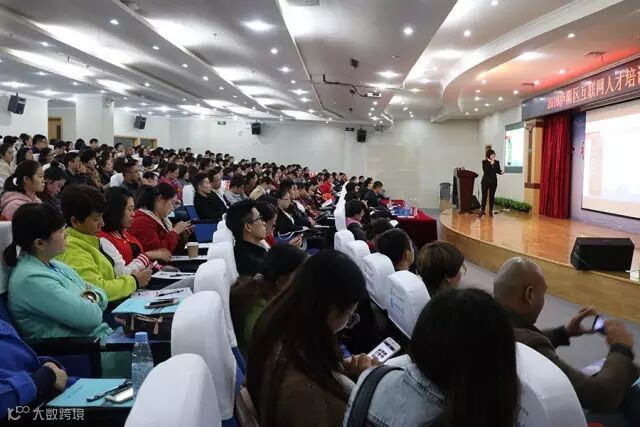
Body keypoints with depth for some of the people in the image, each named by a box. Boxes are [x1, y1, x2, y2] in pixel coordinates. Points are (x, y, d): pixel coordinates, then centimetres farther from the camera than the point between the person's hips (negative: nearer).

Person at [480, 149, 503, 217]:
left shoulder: (497, 162, 6)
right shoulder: (484, 162, -3)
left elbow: (498, 171, 3)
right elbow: (485, 171, -16)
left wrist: (501, 172, -18)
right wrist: (490, 164, -20)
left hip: (493, 181, 2)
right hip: (485, 181, -2)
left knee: (492, 196, 3)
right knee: (484, 196, -2)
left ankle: (490, 211, 10)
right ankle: (482, 210, 7)